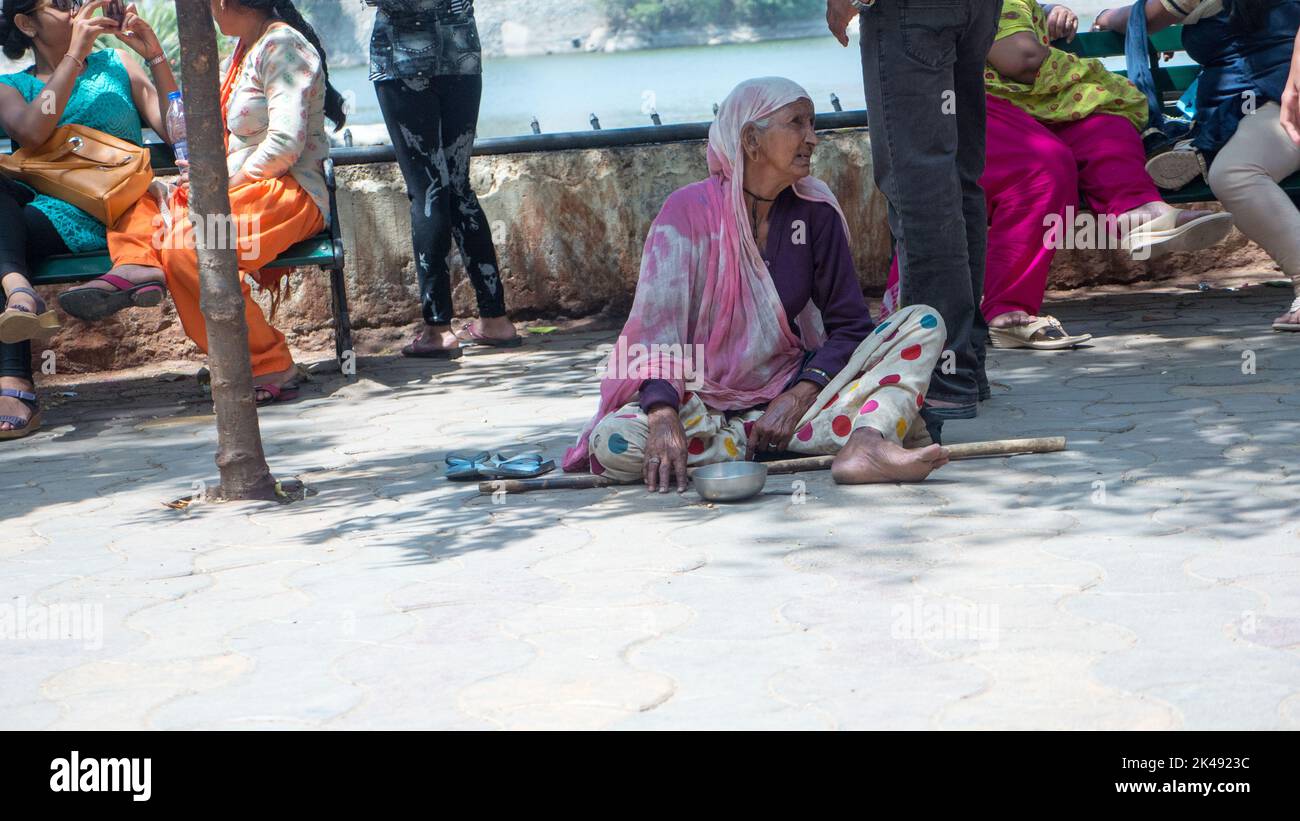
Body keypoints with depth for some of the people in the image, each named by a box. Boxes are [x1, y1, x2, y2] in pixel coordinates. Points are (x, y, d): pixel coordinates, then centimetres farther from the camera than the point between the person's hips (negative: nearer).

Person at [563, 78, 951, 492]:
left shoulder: (814, 210, 3)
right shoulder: (690, 210, -7)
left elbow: (850, 323, 2)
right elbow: (656, 329, -16)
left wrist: (800, 395, -16)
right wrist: (663, 416, -34)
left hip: (790, 392, 3)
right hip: (705, 404, -3)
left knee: (924, 323, -11)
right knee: (613, 442, -34)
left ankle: (866, 442, -40)